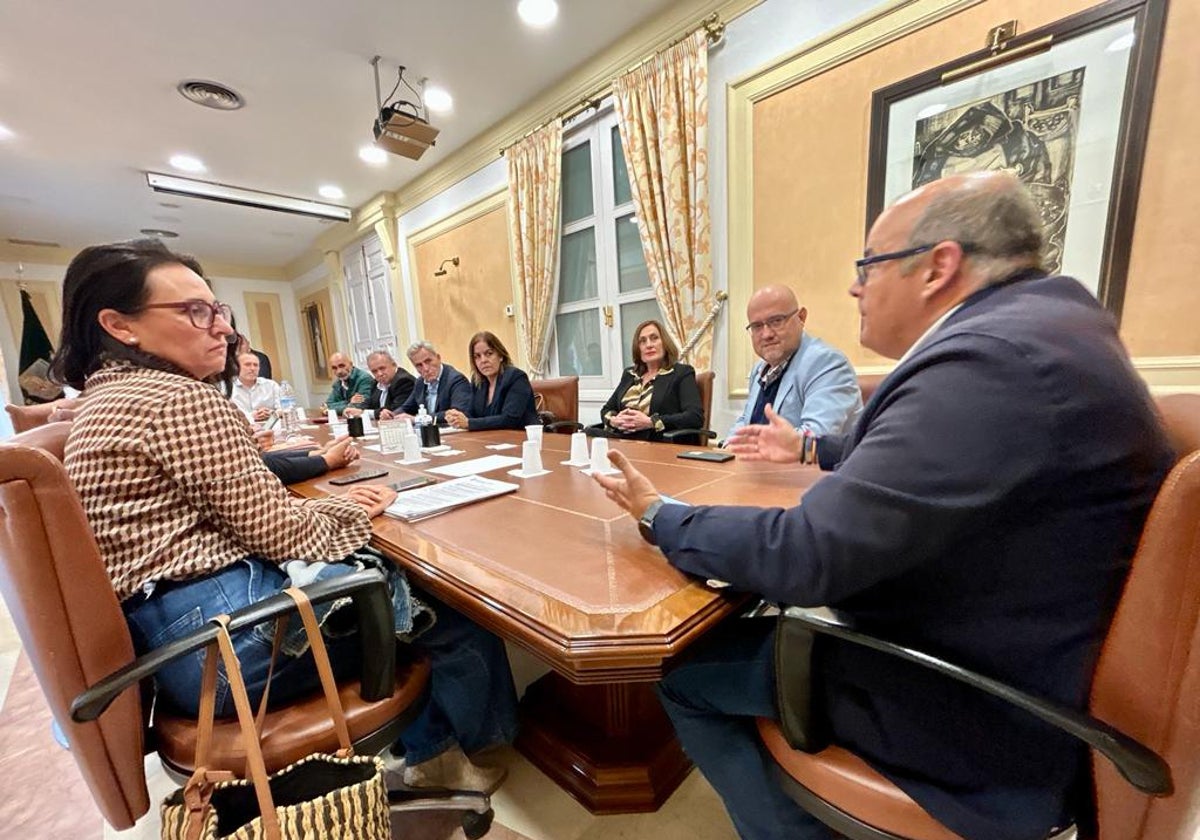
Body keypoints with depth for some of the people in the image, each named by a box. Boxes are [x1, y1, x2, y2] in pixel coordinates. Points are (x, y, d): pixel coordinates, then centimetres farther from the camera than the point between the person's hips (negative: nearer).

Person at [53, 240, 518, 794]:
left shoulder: (103, 401, 15)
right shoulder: (182, 398, -17)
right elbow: (278, 531, -18)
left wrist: (333, 505, 8)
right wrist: (349, 510, 1)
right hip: (227, 628, -10)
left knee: (392, 574, 17)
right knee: (455, 608, 0)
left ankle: (427, 753, 27)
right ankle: (447, 755, 30)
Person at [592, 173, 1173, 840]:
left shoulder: (992, 355, -29)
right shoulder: (1040, 325, 4)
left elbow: (806, 557, -31)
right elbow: (933, 452, 18)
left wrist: (659, 517, -15)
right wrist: (811, 448, 27)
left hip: (983, 713, -9)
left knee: (681, 668, 0)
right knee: (745, 617, 20)